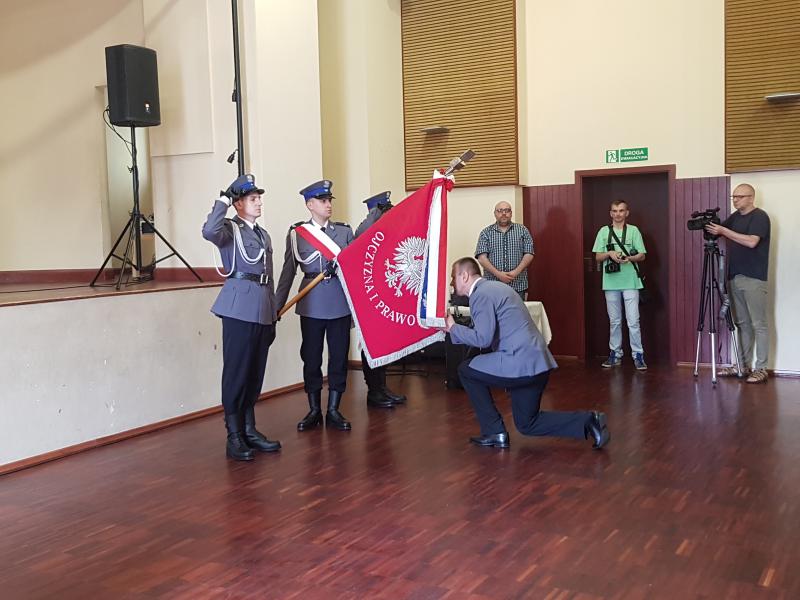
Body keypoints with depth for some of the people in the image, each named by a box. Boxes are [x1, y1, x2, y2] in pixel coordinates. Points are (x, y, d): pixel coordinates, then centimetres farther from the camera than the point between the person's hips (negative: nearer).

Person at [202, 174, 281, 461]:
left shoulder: (263, 235, 20)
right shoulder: (230, 229, -2)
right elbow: (209, 232, -28)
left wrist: (273, 318, 20)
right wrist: (222, 200, -15)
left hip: (262, 311, 7)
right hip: (239, 308, -7)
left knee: (255, 373, 11)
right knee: (236, 372, -4)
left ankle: (249, 430, 21)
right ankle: (234, 437, 2)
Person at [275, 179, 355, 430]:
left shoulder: (345, 231, 7)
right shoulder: (297, 233, 3)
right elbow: (288, 272, 3)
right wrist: (277, 305, 1)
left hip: (341, 303, 1)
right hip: (312, 304, -1)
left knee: (339, 357, 5)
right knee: (311, 358, 6)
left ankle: (333, 410, 17)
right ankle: (314, 411, 20)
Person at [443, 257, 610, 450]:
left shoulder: (481, 294, -12)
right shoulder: (493, 287, 19)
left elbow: (483, 338, -19)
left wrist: (453, 328, -6)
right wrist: (457, 329, 19)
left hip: (521, 363, -10)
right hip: (537, 362, 10)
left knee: (466, 370, 5)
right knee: (527, 424, 20)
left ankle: (495, 432, 7)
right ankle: (588, 421, 9)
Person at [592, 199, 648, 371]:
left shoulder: (633, 230, 4)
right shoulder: (604, 231, 9)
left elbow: (642, 255, 4)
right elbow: (598, 257, 8)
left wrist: (629, 258, -16)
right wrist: (610, 253, -11)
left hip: (630, 281, -2)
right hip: (611, 282, 2)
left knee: (633, 321, -6)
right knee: (614, 321, 10)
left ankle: (638, 355, 0)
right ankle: (615, 354, 18)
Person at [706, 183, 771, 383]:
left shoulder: (760, 217, -8)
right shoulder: (735, 217, 15)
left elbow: (752, 241, -21)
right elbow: (717, 232, 15)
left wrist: (723, 230, -22)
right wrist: (708, 227, -7)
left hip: (754, 279, -7)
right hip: (735, 277, 7)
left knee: (758, 324, -5)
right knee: (742, 323, 10)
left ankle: (761, 369, -3)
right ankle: (744, 365, 15)